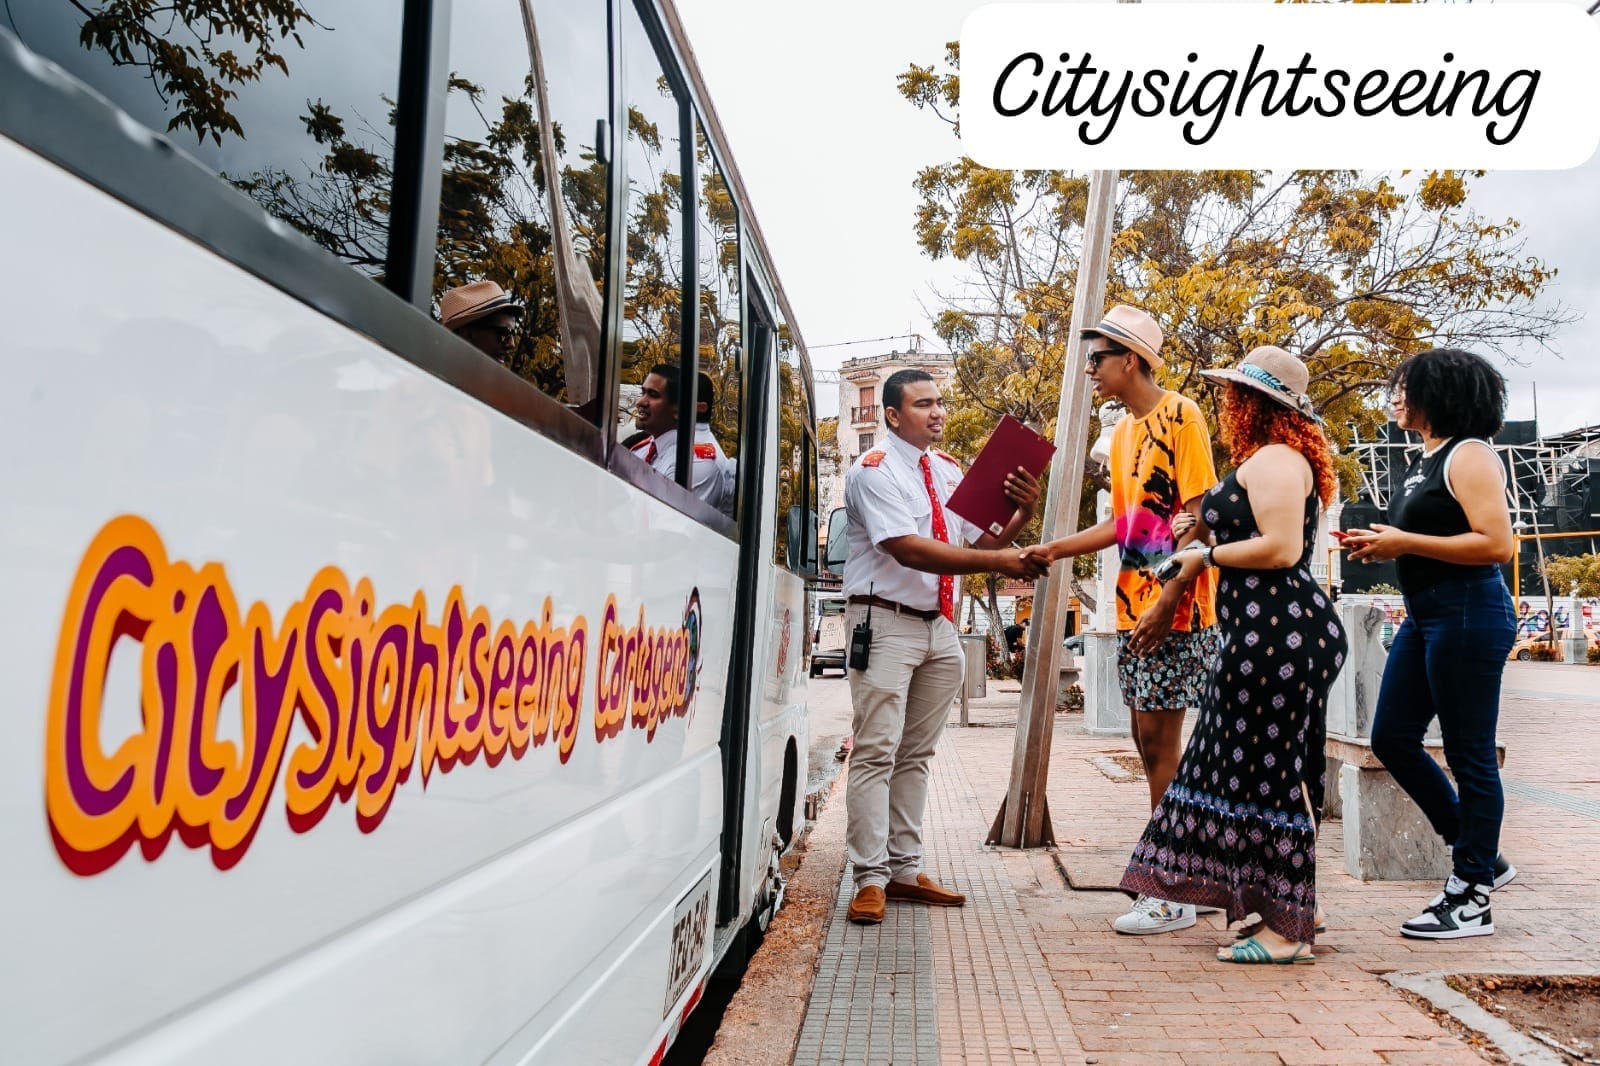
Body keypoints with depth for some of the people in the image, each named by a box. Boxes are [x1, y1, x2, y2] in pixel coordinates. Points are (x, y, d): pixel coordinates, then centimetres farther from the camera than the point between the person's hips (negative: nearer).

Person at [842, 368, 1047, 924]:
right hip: (885, 623, -7)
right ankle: (870, 878, 0)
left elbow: (980, 541, 9)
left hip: (939, 625, 7)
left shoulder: (948, 471, 13)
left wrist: (1022, 513, -10)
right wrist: (996, 561, -27)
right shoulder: (874, 471, -9)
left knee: (916, 754, 11)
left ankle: (905, 870, 19)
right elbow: (907, 549, -22)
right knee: (877, 752, -7)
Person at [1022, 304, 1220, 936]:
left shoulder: (1180, 415, -9)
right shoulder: (1123, 432, 16)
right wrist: (1054, 549, 8)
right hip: (1133, 610, 9)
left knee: (1159, 740, -5)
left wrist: (1167, 603, -20)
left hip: (1174, 611, -9)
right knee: (1148, 739, 11)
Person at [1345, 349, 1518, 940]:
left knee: (1469, 755, -1)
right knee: (1392, 738, 11)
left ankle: (1472, 899, 11)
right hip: (1426, 615, 10)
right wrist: (1384, 544, 7)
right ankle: (1479, 856, 26)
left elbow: (1496, 544, -20)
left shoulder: (1469, 455, -11)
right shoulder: (1428, 458, 16)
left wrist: (1406, 541, -18)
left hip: (1468, 614, -10)